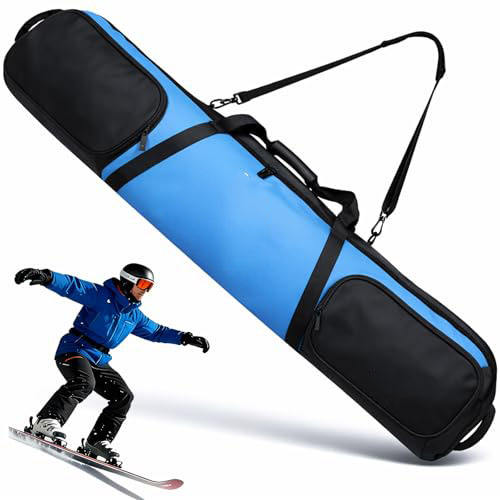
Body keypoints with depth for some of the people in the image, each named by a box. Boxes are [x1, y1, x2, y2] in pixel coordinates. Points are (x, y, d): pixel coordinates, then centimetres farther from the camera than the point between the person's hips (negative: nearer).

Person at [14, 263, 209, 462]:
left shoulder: (135, 315, 14)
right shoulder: (101, 295, -10)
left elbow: (156, 331, 27)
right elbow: (71, 286, -23)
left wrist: (186, 338, 22)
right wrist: (46, 276, -41)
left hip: (99, 361, 8)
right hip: (74, 350, -8)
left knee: (124, 396, -2)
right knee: (84, 382, -35)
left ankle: (98, 441, 1)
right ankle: (46, 421, -36)